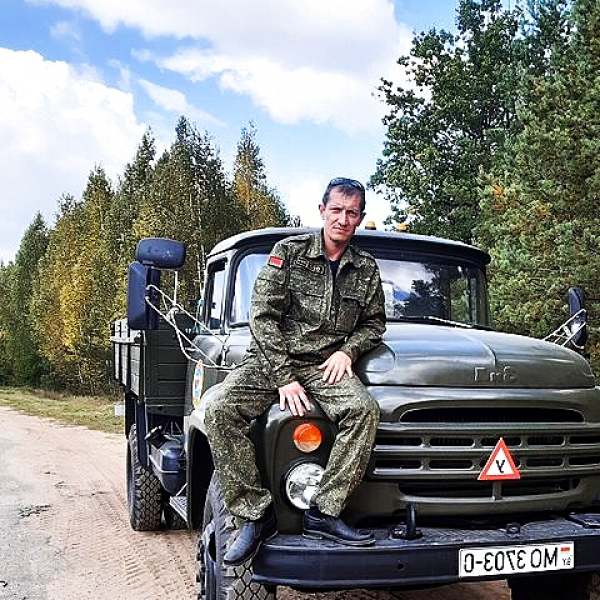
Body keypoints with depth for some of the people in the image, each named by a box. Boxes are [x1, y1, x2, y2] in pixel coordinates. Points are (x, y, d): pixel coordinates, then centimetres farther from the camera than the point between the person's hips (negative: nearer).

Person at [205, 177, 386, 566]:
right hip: (271, 358, -1)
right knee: (220, 411, -27)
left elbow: (374, 323, 18)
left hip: (326, 364, 2)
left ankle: (323, 512, -20)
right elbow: (263, 316, -7)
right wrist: (284, 377, -15)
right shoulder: (289, 252, -1)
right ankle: (256, 514, -17)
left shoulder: (366, 268, 9)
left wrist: (348, 349, -4)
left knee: (365, 410, -29)